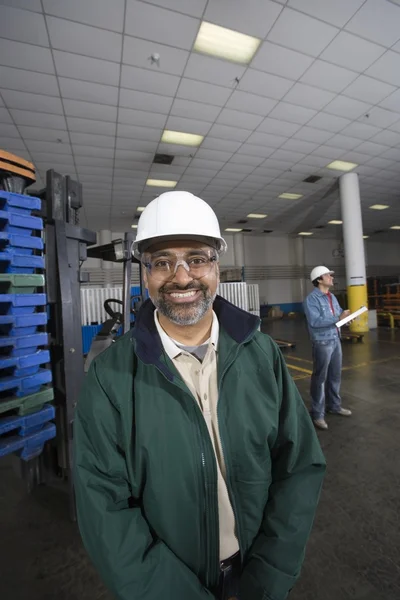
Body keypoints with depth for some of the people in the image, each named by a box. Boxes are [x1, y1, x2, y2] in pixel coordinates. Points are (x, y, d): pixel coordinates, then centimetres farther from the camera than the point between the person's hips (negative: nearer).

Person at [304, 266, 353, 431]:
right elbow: (314, 321, -25)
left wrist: (349, 315, -3)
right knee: (320, 378, 0)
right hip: (322, 342, -8)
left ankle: (334, 405, 37)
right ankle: (317, 414, 11)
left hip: (336, 340, 8)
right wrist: (338, 318, -25)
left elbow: (339, 313, 18)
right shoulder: (312, 299, -15)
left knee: (335, 375, 19)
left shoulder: (332, 297, 12)